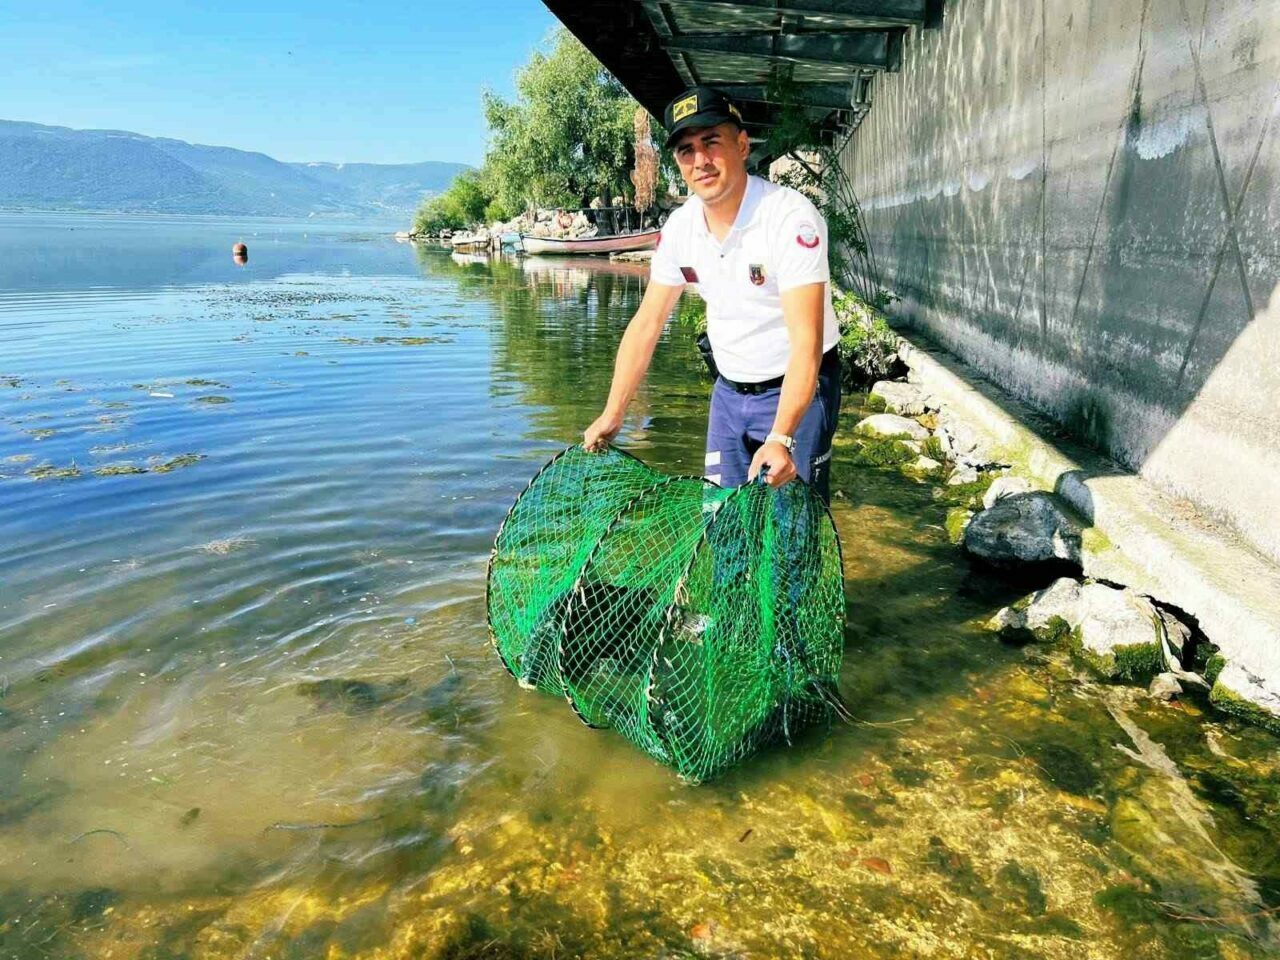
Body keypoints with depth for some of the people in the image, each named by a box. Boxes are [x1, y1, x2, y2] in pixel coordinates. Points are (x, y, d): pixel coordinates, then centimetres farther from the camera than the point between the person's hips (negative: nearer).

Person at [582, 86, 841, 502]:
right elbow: (646, 324, 3)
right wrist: (612, 414, 1)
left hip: (796, 390, -5)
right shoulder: (680, 227, -4)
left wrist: (781, 439, -39)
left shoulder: (791, 217, -23)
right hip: (729, 390, 6)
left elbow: (806, 341, -29)